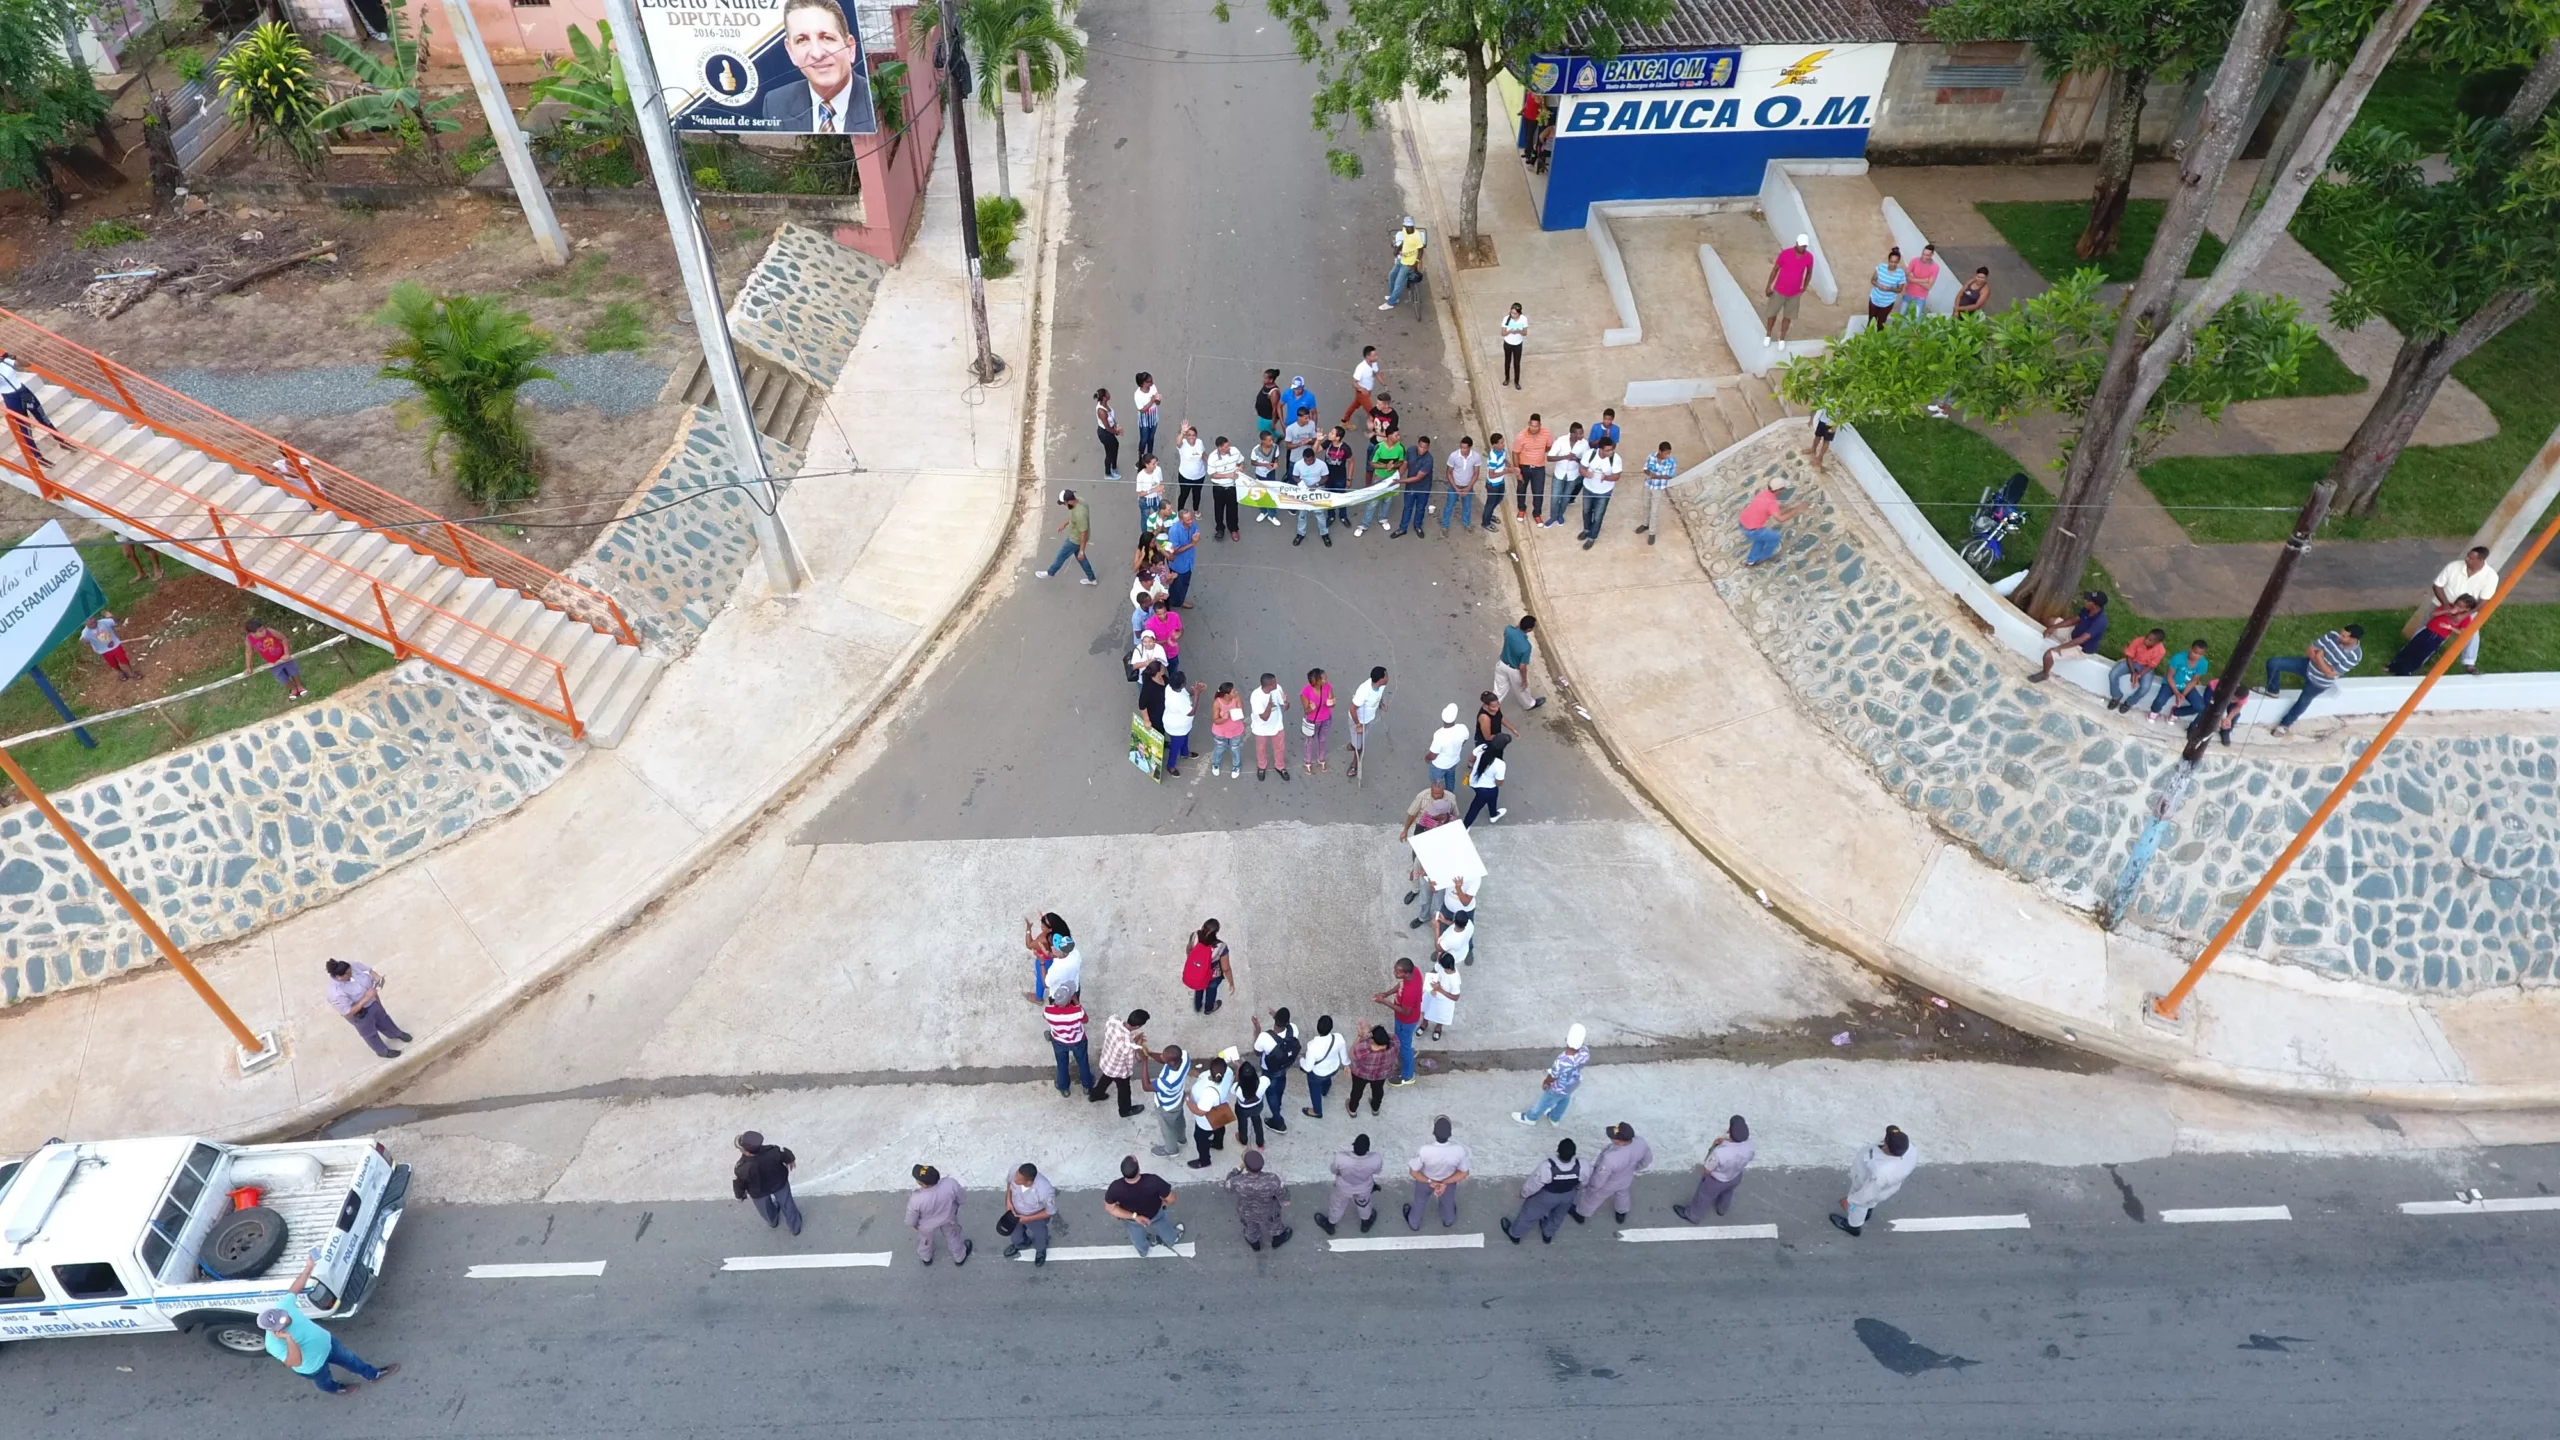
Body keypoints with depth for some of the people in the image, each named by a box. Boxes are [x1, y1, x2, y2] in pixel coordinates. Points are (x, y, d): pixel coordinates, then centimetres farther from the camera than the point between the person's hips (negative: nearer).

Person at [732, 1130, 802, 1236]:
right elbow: (786, 1154, -15)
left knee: (766, 1208, 35)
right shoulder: (773, 1152, -39)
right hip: (779, 1183, 0)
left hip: (759, 1192, 0)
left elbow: (738, 1184, -18)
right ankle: (795, 1227, 54)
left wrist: (741, 1195, 6)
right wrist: (791, 1160, 10)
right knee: (786, 1204, 30)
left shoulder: (742, 1169, -41)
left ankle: (773, 1221, 67)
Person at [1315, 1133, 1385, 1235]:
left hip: (1344, 1188, -1)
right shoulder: (1376, 1160, -39)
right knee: (1363, 1203, 36)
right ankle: (1365, 1223, 63)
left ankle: (1330, 1225, 59)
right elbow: (1377, 1170, -14)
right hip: (1364, 1189, 1)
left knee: (1338, 1205, 32)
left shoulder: (1340, 1158, -42)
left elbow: (1333, 1170, -18)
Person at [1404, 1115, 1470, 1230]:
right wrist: (1445, 1183, -17)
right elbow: (1463, 1173, -20)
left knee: (1420, 1201, 32)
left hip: (1425, 1180, -1)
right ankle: (1448, 1221, 65)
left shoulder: (1425, 1150, -42)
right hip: (1448, 1181, 1)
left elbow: (1414, 1172, -25)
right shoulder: (1459, 1150, -38)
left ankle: (1414, 1223, 60)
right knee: (1448, 1202, 35)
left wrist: (1430, 1182, -14)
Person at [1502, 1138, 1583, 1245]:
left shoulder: (1547, 1167, -42)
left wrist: (1524, 1193, -1)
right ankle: (1547, 1235, 60)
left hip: (1546, 1196, -3)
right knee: (1557, 1216, 34)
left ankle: (1514, 1234, 49)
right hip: (1567, 1196, 3)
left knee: (1529, 1214, 25)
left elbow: (1533, 1183, -23)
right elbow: (1582, 1183, -10)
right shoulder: (1582, 1167, -34)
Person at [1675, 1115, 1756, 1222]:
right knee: (1727, 1193, 38)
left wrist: (1713, 1147, -17)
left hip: (1716, 1181, -4)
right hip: (1736, 1177, 4)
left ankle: (1691, 1215, 55)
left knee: (1703, 1197, 27)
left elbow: (1706, 1171, -25)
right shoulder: (1750, 1146, -32)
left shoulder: (1719, 1152, -45)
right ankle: (1721, 1209, 68)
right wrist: (1727, 1142, -14)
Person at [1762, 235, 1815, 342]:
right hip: (1779, 290, -1)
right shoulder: (1785, 253, -21)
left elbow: (1809, 272, 5)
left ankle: (1782, 338, 33)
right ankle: (1768, 334, 38)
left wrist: (1804, 288, 8)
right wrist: (1768, 285, -6)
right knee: (1772, 313, 13)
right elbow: (1775, 269, -9)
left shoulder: (1809, 257, -14)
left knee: (1788, 316, 14)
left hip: (1795, 293, 2)